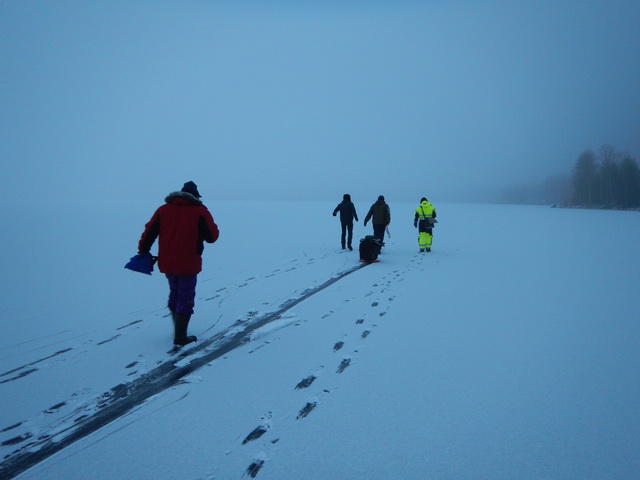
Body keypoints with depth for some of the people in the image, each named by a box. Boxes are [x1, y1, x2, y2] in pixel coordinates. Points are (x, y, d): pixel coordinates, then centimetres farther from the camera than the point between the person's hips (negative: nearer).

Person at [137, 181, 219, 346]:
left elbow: (149, 232, 4)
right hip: (188, 264, -5)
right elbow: (212, 236, -7)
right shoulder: (200, 211, -7)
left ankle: (178, 330, 33)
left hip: (167, 263, 5)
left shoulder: (164, 209, 5)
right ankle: (180, 337, 2)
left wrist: (143, 252, 14)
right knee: (185, 298, 4)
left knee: (175, 293, 22)